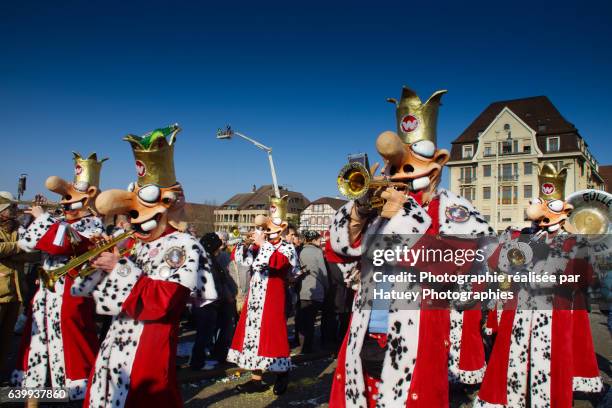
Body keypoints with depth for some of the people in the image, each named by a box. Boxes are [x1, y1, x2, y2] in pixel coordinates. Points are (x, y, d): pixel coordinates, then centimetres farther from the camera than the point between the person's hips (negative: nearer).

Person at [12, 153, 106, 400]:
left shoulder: (93, 225, -13)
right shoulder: (60, 222, 13)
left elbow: (63, 241, -28)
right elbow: (25, 244, 13)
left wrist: (42, 218, -13)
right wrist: (38, 219, -1)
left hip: (72, 295, -9)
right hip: (46, 293, 9)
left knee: (72, 346, -3)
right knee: (36, 337, 17)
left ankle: (79, 386, 12)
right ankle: (32, 397, 33)